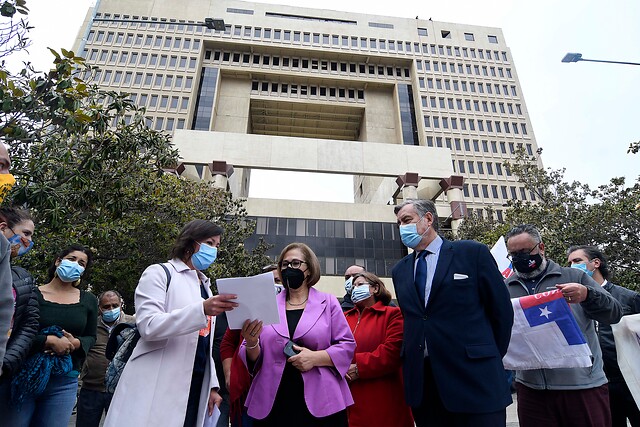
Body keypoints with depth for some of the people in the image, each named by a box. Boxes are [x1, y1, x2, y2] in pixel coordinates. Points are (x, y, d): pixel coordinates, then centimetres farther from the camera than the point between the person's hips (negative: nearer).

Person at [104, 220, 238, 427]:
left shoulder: (204, 284, 17)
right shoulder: (160, 273, -4)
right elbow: (148, 326, -19)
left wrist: (212, 385, 13)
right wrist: (202, 310, -29)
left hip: (194, 387, 6)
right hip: (158, 389, -6)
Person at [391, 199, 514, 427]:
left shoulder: (473, 252, -2)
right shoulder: (399, 270, 11)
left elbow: (502, 310, 0)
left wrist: (492, 360, 3)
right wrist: (412, 359, 8)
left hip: (474, 378, -4)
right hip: (421, 381, 4)